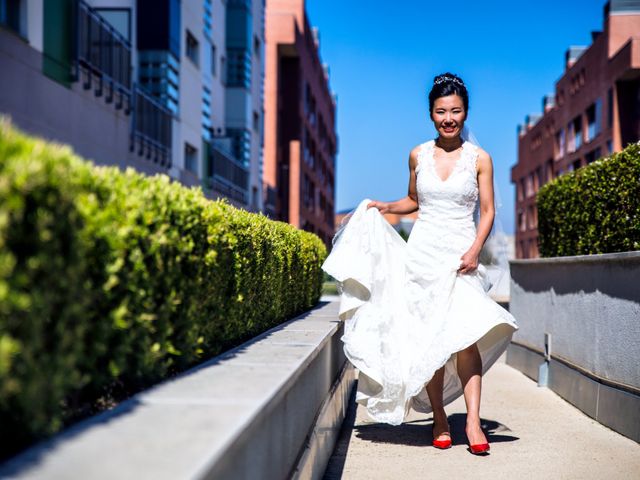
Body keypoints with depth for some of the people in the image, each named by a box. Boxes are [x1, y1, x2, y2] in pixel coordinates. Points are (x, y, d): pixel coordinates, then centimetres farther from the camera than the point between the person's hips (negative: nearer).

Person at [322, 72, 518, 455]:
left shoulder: (479, 158, 2)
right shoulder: (418, 155, 8)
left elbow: (488, 211, 2)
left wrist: (475, 249, -11)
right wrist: (386, 207, 6)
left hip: (461, 255, -2)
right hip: (423, 252, 2)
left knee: (465, 334, -17)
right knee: (429, 340, 0)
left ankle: (473, 422, -16)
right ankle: (439, 420, 10)